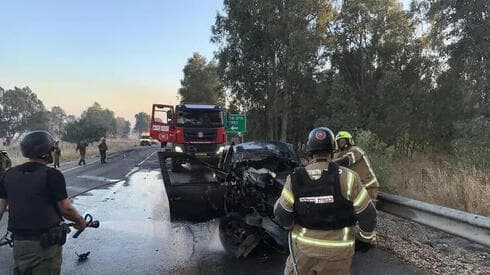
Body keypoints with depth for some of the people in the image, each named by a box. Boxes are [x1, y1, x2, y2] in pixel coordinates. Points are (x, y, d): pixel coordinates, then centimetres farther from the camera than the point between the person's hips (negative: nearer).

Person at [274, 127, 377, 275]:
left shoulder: (295, 179, -10)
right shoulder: (346, 177, -16)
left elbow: (282, 215, -6)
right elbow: (367, 214, -11)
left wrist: (291, 226, 16)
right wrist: (367, 237, 7)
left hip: (303, 245, 1)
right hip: (336, 250, 0)